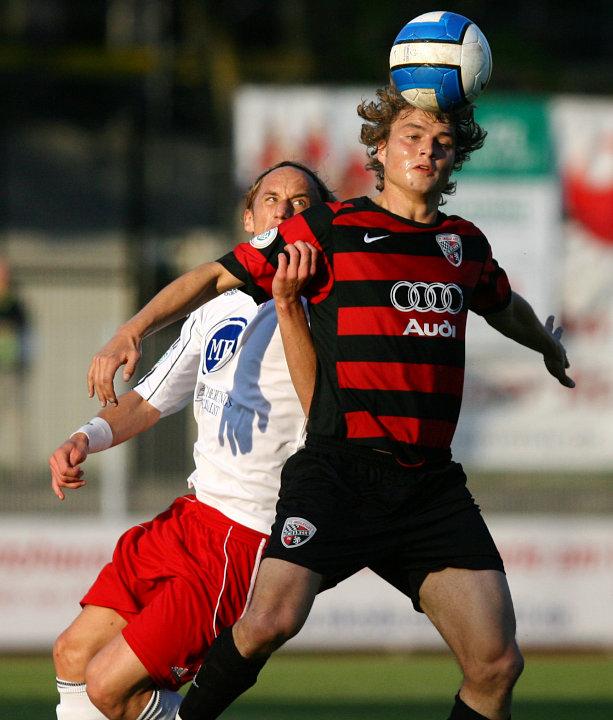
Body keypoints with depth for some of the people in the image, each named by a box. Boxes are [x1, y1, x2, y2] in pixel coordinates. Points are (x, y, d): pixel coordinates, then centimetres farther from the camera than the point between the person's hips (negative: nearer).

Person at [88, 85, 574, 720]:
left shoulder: (465, 245, 16)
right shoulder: (329, 229, 2)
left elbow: (504, 306, 39)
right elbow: (220, 275, 7)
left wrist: (550, 348, 58)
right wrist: (134, 329, -5)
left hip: (433, 484, 4)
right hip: (339, 470, -4)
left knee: (496, 663, -8)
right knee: (271, 621, -25)